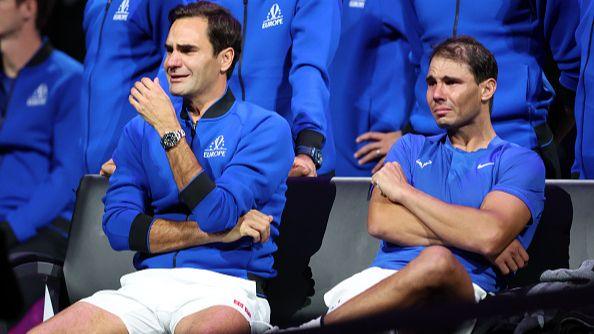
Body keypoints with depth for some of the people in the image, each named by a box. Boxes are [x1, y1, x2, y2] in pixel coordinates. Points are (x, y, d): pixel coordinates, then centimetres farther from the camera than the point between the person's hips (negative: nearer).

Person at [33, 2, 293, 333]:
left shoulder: (266, 128, 3)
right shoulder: (141, 130, 17)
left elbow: (218, 213, -11)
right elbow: (118, 225, 4)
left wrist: (169, 130, -9)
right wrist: (218, 231, -7)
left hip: (224, 287, -5)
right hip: (147, 283, 5)